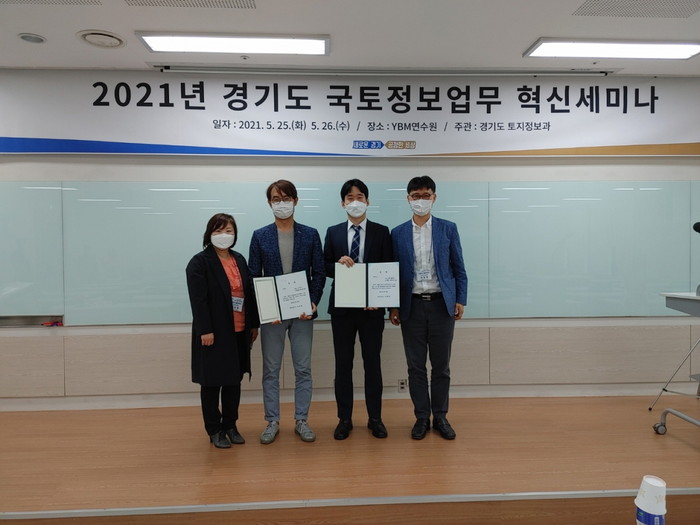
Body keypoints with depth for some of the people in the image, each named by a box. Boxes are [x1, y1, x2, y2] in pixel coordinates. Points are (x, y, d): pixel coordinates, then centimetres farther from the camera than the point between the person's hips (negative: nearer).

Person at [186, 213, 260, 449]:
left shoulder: (239, 260, 11)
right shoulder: (200, 262, -8)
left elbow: (249, 293, 12)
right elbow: (198, 299, -14)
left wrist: (254, 324, 10)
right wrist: (205, 330, -19)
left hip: (239, 332, 6)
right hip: (214, 332, -6)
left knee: (234, 380, 14)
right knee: (212, 382, 7)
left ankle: (230, 426, 28)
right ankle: (214, 430, 20)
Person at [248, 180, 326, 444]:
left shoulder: (310, 234, 3)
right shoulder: (260, 236, 2)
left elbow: (319, 273, 3)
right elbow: (254, 277, 1)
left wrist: (313, 303, -11)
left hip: (302, 312, 0)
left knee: (303, 369, 7)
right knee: (270, 370, 9)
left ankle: (301, 420, 22)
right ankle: (272, 422, 23)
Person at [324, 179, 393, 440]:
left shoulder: (381, 232, 2)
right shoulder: (333, 232, 6)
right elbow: (325, 268, 5)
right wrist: (338, 263, -16)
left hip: (372, 306, -1)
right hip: (342, 307, 1)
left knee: (372, 363, 8)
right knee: (343, 363, 9)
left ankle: (375, 418, 23)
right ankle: (344, 419, 22)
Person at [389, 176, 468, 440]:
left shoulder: (448, 229, 4)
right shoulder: (398, 233, 5)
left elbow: (458, 267, 5)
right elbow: (394, 271, 6)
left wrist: (460, 299, -2)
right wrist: (393, 306, 2)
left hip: (442, 304, 0)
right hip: (412, 306, 1)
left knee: (441, 365, 8)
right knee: (416, 366, 7)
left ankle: (440, 417, 23)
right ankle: (422, 417, 21)